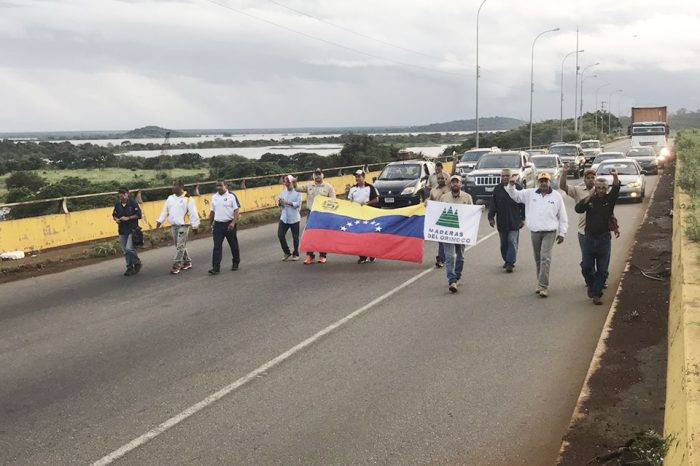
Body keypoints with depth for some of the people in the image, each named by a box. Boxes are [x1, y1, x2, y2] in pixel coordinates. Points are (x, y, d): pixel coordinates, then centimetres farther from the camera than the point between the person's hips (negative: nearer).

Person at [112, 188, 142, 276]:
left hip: (132, 230, -6)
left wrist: (128, 218, -17)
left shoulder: (133, 203, -8)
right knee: (125, 250, 9)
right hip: (122, 230, 6)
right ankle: (129, 267, 19)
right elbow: (114, 215, 19)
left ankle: (137, 263, 7)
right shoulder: (117, 204, 8)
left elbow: (138, 215, -10)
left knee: (129, 248, -15)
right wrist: (116, 219, -3)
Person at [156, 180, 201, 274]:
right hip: (173, 226, 7)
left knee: (180, 246, -7)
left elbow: (193, 213, -10)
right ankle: (187, 262, 25)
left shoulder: (187, 199, -7)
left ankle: (176, 265, -4)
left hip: (183, 226, -7)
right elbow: (165, 211, 17)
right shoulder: (170, 198, 12)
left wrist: (195, 225, -14)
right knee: (179, 246, 12)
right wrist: (160, 221, 9)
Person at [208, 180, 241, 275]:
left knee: (234, 245, 10)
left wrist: (233, 223, -20)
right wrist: (211, 223, 15)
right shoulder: (214, 197, 9)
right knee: (217, 246, -4)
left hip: (230, 224, -3)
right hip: (218, 224, 3)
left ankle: (235, 263, 27)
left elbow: (237, 211, -10)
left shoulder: (232, 196, -6)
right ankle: (216, 267, -6)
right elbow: (212, 212, 17)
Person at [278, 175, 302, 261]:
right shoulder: (284, 192, 11)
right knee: (280, 235, -4)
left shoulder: (297, 192, -5)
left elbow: (298, 204, -16)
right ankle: (287, 253, 12)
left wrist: (289, 203, -29)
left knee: (295, 237, 4)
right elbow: (280, 204, 14)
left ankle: (296, 254, 20)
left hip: (294, 218, -4)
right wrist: (279, 202, -10)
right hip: (284, 217, 4)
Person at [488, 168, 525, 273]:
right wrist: (491, 217, -1)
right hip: (501, 221, 3)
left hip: (514, 221, -3)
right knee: (504, 243, 9)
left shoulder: (518, 188, 2)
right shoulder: (497, 189, 8)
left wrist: (523, 218, 1)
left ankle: (510, 263, -8)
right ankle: (506, 260, 22)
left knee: (512, 242, -8)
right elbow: (492, 205, 8)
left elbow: (523, 204, 5)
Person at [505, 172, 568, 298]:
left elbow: (562, 217, 5)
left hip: (550, 232, -3)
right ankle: (541, 283, 24)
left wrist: (562, 233, 3)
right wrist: (511, 185, -8)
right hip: (535, 231, 3)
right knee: (538, 259, 11)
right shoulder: (530, 193, 6)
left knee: (545, 258, -13)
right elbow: (515, 195, 11)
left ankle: (543, 286, -13)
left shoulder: (556, 196, 2)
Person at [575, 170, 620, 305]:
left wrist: (615, 177, -36)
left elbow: (616, 189, -17)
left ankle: (596, 294, 9)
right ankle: (591, 285, 27)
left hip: (604, 239, 0)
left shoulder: (609, 199, 3)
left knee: (602, 270, 1)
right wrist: (589, 197, -18)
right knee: (586, 267, 1)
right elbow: (578, 209, -12)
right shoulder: (590, 200, 4)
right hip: (589, 238, 0)